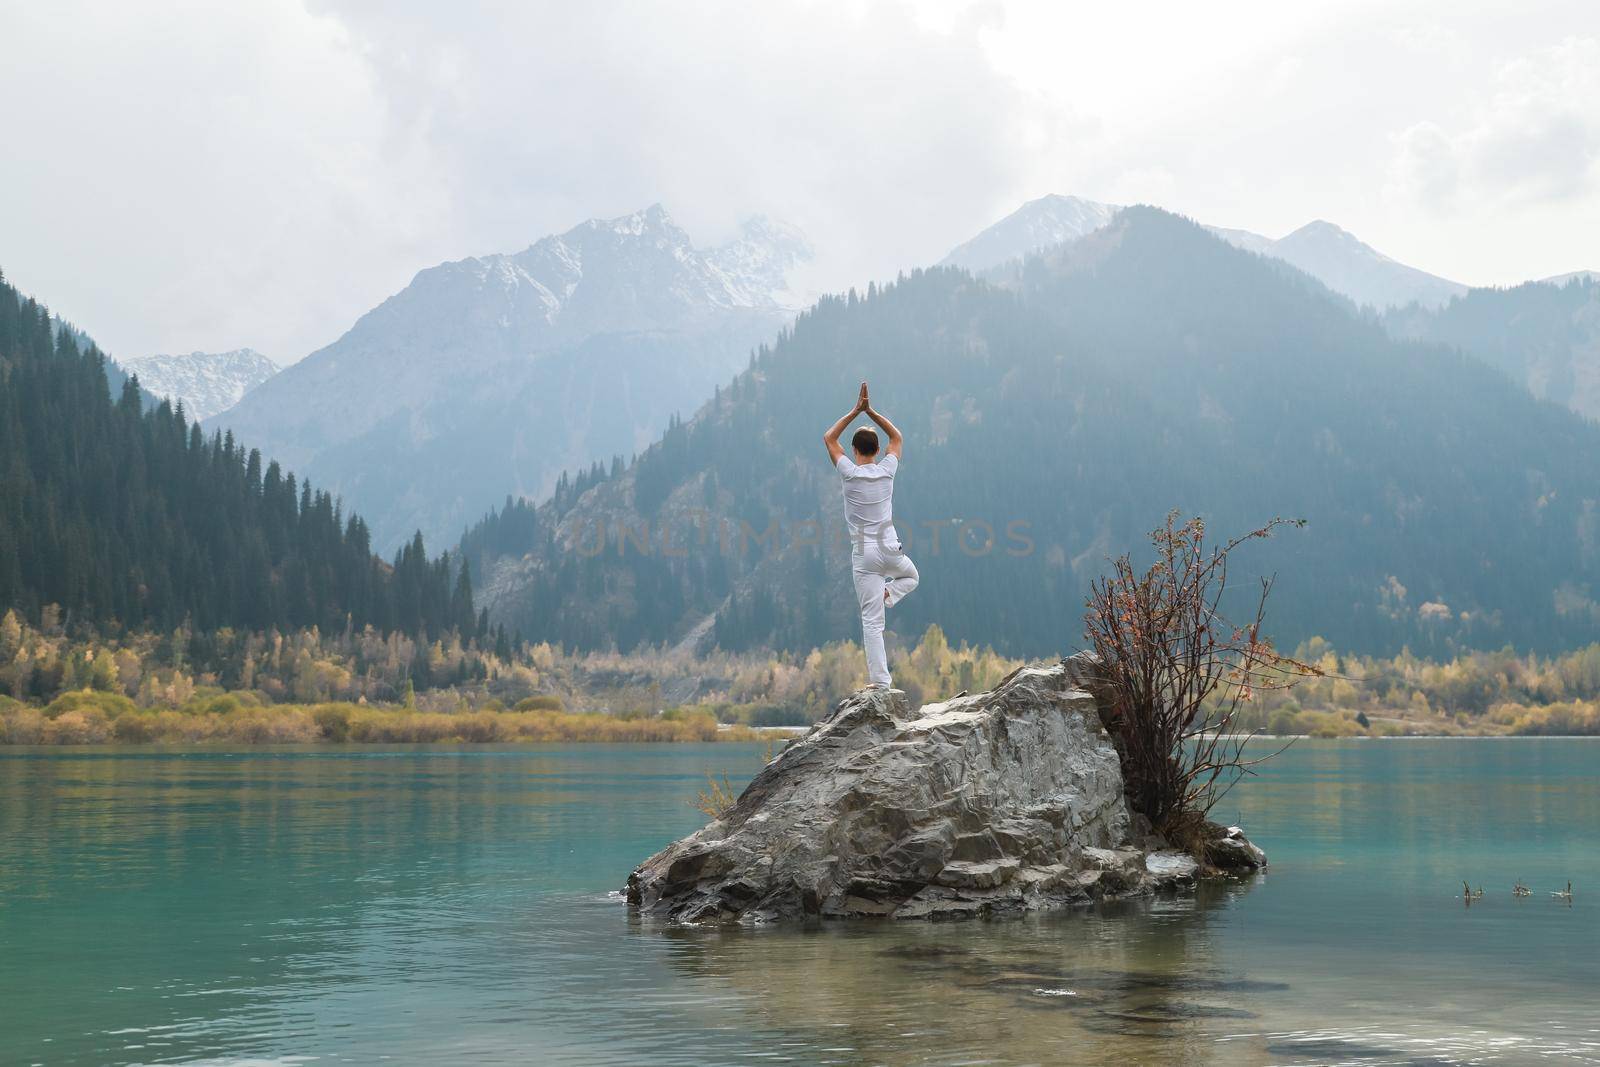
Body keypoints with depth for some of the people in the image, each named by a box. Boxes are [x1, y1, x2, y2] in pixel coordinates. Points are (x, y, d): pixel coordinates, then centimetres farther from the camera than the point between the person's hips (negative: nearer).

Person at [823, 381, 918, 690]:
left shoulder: (850, 473, -7)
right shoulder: (887, 470, 0)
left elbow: (829, 437, 6)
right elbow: (897, 437, 18)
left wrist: (855, 411, 6)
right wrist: (871, 412, 11)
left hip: (863, 555, -2)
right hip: (890, 550, 2)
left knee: (872, 621, -2)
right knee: (911, 575, 37)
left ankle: (879, 679, -6)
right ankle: (888, 594, 5)